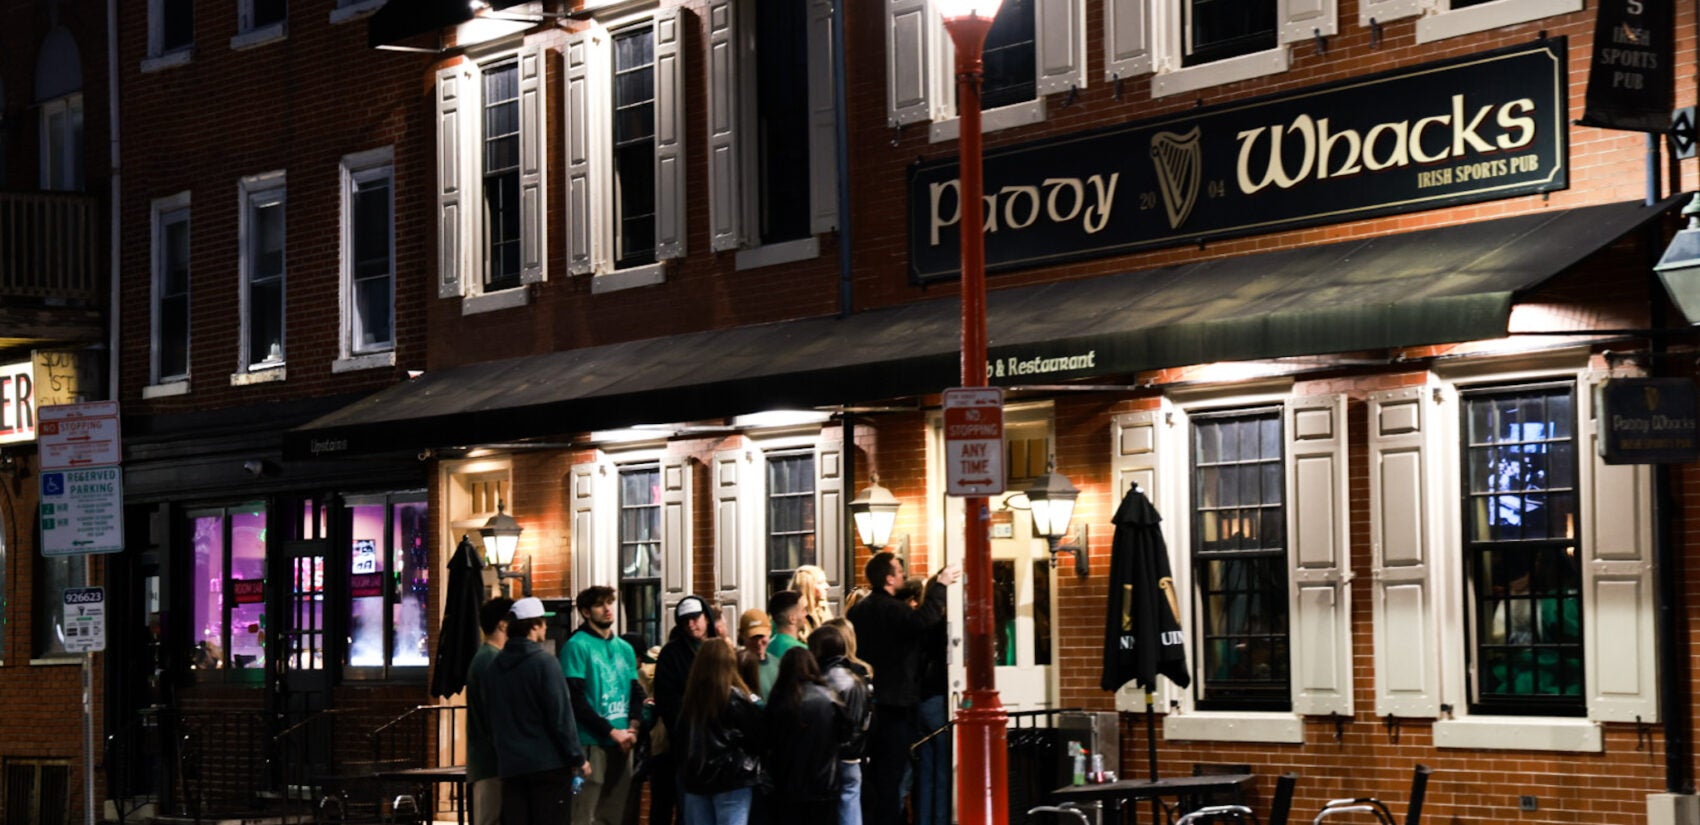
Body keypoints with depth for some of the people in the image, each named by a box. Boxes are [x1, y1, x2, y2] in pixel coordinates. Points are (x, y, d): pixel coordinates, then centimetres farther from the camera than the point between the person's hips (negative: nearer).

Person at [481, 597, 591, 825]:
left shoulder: (494, 667, 9)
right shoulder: (544, 662, -11)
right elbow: (561, 716, -13)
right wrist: (578, 758, -6)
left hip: (510, 766, 6)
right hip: (548, 763, -6)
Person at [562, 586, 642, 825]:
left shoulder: (625, 649, 16)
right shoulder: (577, 646, -4)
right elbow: (576, 700, -10)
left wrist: (633, 728, -3)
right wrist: (612, 731, -14)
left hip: (621, 744, 6)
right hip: (590, 743, -6)